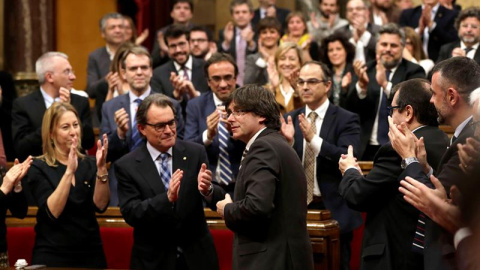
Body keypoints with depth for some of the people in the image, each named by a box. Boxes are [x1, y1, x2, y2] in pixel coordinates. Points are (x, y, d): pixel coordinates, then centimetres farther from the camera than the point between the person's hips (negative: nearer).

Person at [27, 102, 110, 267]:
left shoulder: (88, 164, 3)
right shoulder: (39, 168, -6)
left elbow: (100, 205, -9)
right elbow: (53, 212, -18)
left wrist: (102, 169, -22)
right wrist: (69, 171, -26)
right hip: (52, 255, -3)